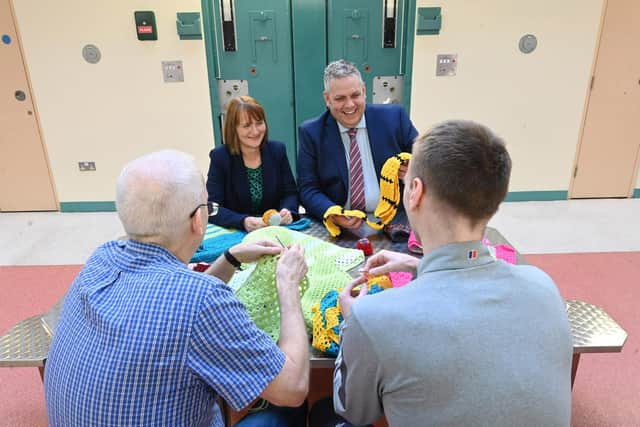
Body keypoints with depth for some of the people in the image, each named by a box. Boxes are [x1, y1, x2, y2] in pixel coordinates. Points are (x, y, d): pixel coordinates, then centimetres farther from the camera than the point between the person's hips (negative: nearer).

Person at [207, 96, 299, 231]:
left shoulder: (277, 150, 3)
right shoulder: (220, 157, -5)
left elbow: (290, 193, 5)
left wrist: (287, 211, -17)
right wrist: (243, 221, -27)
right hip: (236, 233, -1)